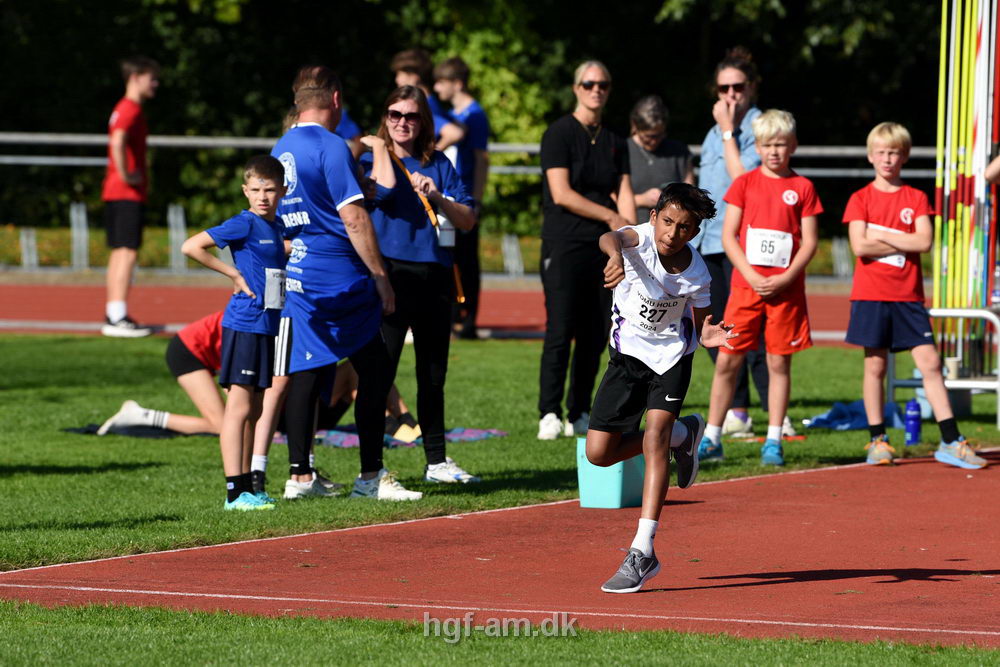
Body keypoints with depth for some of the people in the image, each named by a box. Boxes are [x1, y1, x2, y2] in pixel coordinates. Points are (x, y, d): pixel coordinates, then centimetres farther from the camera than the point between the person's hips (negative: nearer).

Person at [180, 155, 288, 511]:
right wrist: (234, 274, -13)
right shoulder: (244, 224, -11)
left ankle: (245, 486, 17)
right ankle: (235, 490, -10)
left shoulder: (274, 226, 12)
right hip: (243, 324, -8)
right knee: (239, 407, -9)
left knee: (253, 411, 12)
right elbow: (192, 247, -17)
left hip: (266, 326, 8)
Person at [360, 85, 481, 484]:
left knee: (433, 375, 12)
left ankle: (436, 460, 22)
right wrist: (380, 147, -6)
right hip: (391, 275, -5)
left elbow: (468, 221, 9)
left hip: (435, 274, 5)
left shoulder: (438, 165, 13)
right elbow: (384, 188, -21)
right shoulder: (373, 159, 2)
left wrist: (437, 198, -8)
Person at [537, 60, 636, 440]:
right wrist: (611, 216, -7)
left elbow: (624, 195, 9)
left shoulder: (614, 142, 15)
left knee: (595, 336, 4)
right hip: (564, 247, -6)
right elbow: (562, 194, -10)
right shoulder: (560, 134, -3)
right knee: (560, 331, -12)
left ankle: (579, 415, 10)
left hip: (602, 248, 6)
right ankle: (549, 415, -12)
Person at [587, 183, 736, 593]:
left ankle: (642, 552, -24)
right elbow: (611, 238, -47)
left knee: (655, 438, -22)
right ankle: (682, 435, 29)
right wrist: (615, 254, -71)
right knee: (599, 453, 1)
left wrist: (710, 338, -27)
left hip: (671, 358, -2)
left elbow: (700, 327, -2)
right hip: (628, 355, 2)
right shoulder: (641, 240, -22)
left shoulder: (697, 276, -18)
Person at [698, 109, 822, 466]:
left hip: (786, 289, 0)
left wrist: (785, 279, -11)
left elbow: (809, 242, 2)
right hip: (746, 286, 0)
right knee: (727, 359, -1)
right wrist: (753, 276, -10)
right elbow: (728, 236, 1)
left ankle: (773, 441, 9)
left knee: (779, 362, 3)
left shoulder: (802, 188, 4)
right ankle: (711, 438, 5)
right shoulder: (744, 184, 5)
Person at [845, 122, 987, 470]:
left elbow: (925, 241, -8)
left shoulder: (916, 199, 6)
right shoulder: (860, 199, 2)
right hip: (871, 296, -1)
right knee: (875, 365, 2)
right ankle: (877, 441, 10)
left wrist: (880, 235, -10)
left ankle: (951, 441, -4)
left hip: (908, 297, 1)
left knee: (930, 362, -4)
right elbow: (860, 246, -11)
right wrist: (905, 244, -8)